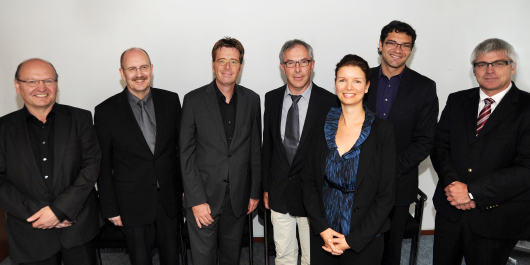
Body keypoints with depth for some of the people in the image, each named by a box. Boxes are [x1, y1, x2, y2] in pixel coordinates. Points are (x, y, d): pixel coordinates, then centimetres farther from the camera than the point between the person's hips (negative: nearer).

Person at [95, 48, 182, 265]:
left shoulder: (170, 100, -3)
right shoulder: (106, 111, -8)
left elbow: (181, 146, 4)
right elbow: (103, 165, -4)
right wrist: (110, 208, -3)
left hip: (169, 196, 2)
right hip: (133, 203, -2)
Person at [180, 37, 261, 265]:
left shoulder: (251, 100, 2)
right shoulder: (194, 100, -7)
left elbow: (255, 149, 6)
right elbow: (186, 153, -8)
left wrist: (255, 192, 7)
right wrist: (196, 200, -12)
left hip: (238, 198, 3)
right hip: (203, 197, -2)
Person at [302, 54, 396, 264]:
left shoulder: (382, 131, -10)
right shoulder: (324, 128, -1)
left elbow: (386, 195, -9)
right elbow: (308, 181, 1)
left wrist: (353, 239, -11)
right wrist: (322, 229, -8)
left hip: (364, 241, -3)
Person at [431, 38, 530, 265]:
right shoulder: (457, 101, 6)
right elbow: (439, 146, 2)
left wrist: (472, 191, -21)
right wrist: (452, 183, -14)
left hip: (496, 217, -3)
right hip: (449, 210, 4)